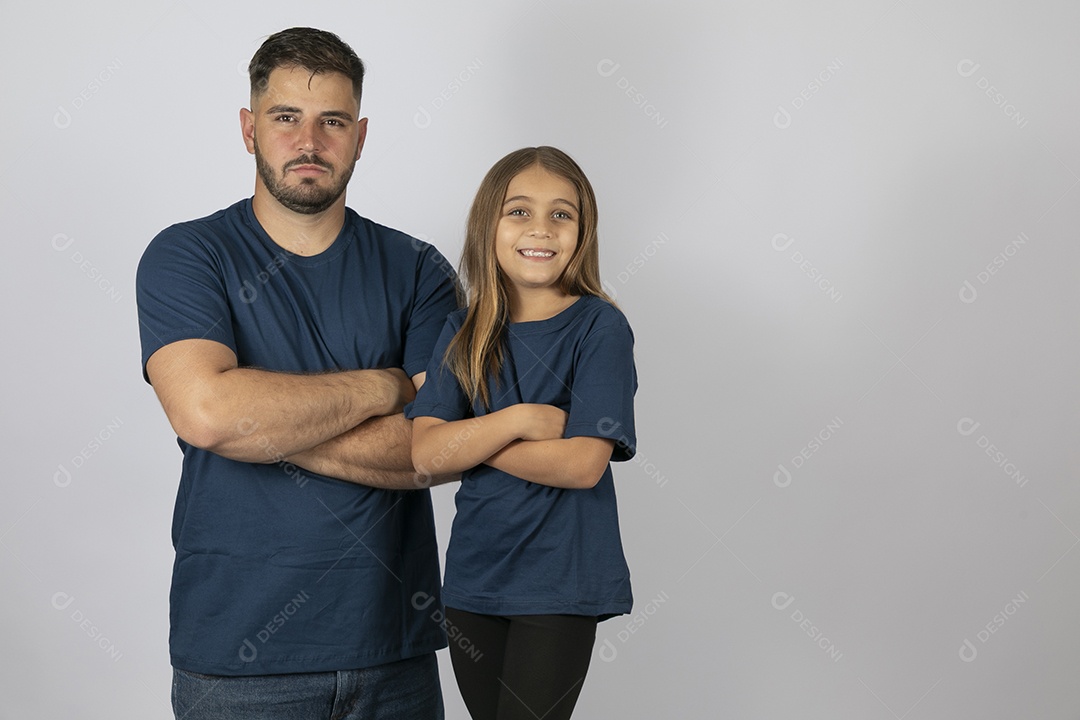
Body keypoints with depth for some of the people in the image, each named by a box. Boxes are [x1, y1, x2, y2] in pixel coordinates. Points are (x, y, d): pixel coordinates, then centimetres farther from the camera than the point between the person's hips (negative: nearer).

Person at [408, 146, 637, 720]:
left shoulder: (600, 328, -8)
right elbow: (423, 452, -6)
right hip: (473, 579, 5)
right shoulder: (465, 333, 4)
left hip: (559, 582, -4)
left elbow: (582, 463, -17)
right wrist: (517, 421, -18)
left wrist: (466, 440, -11)